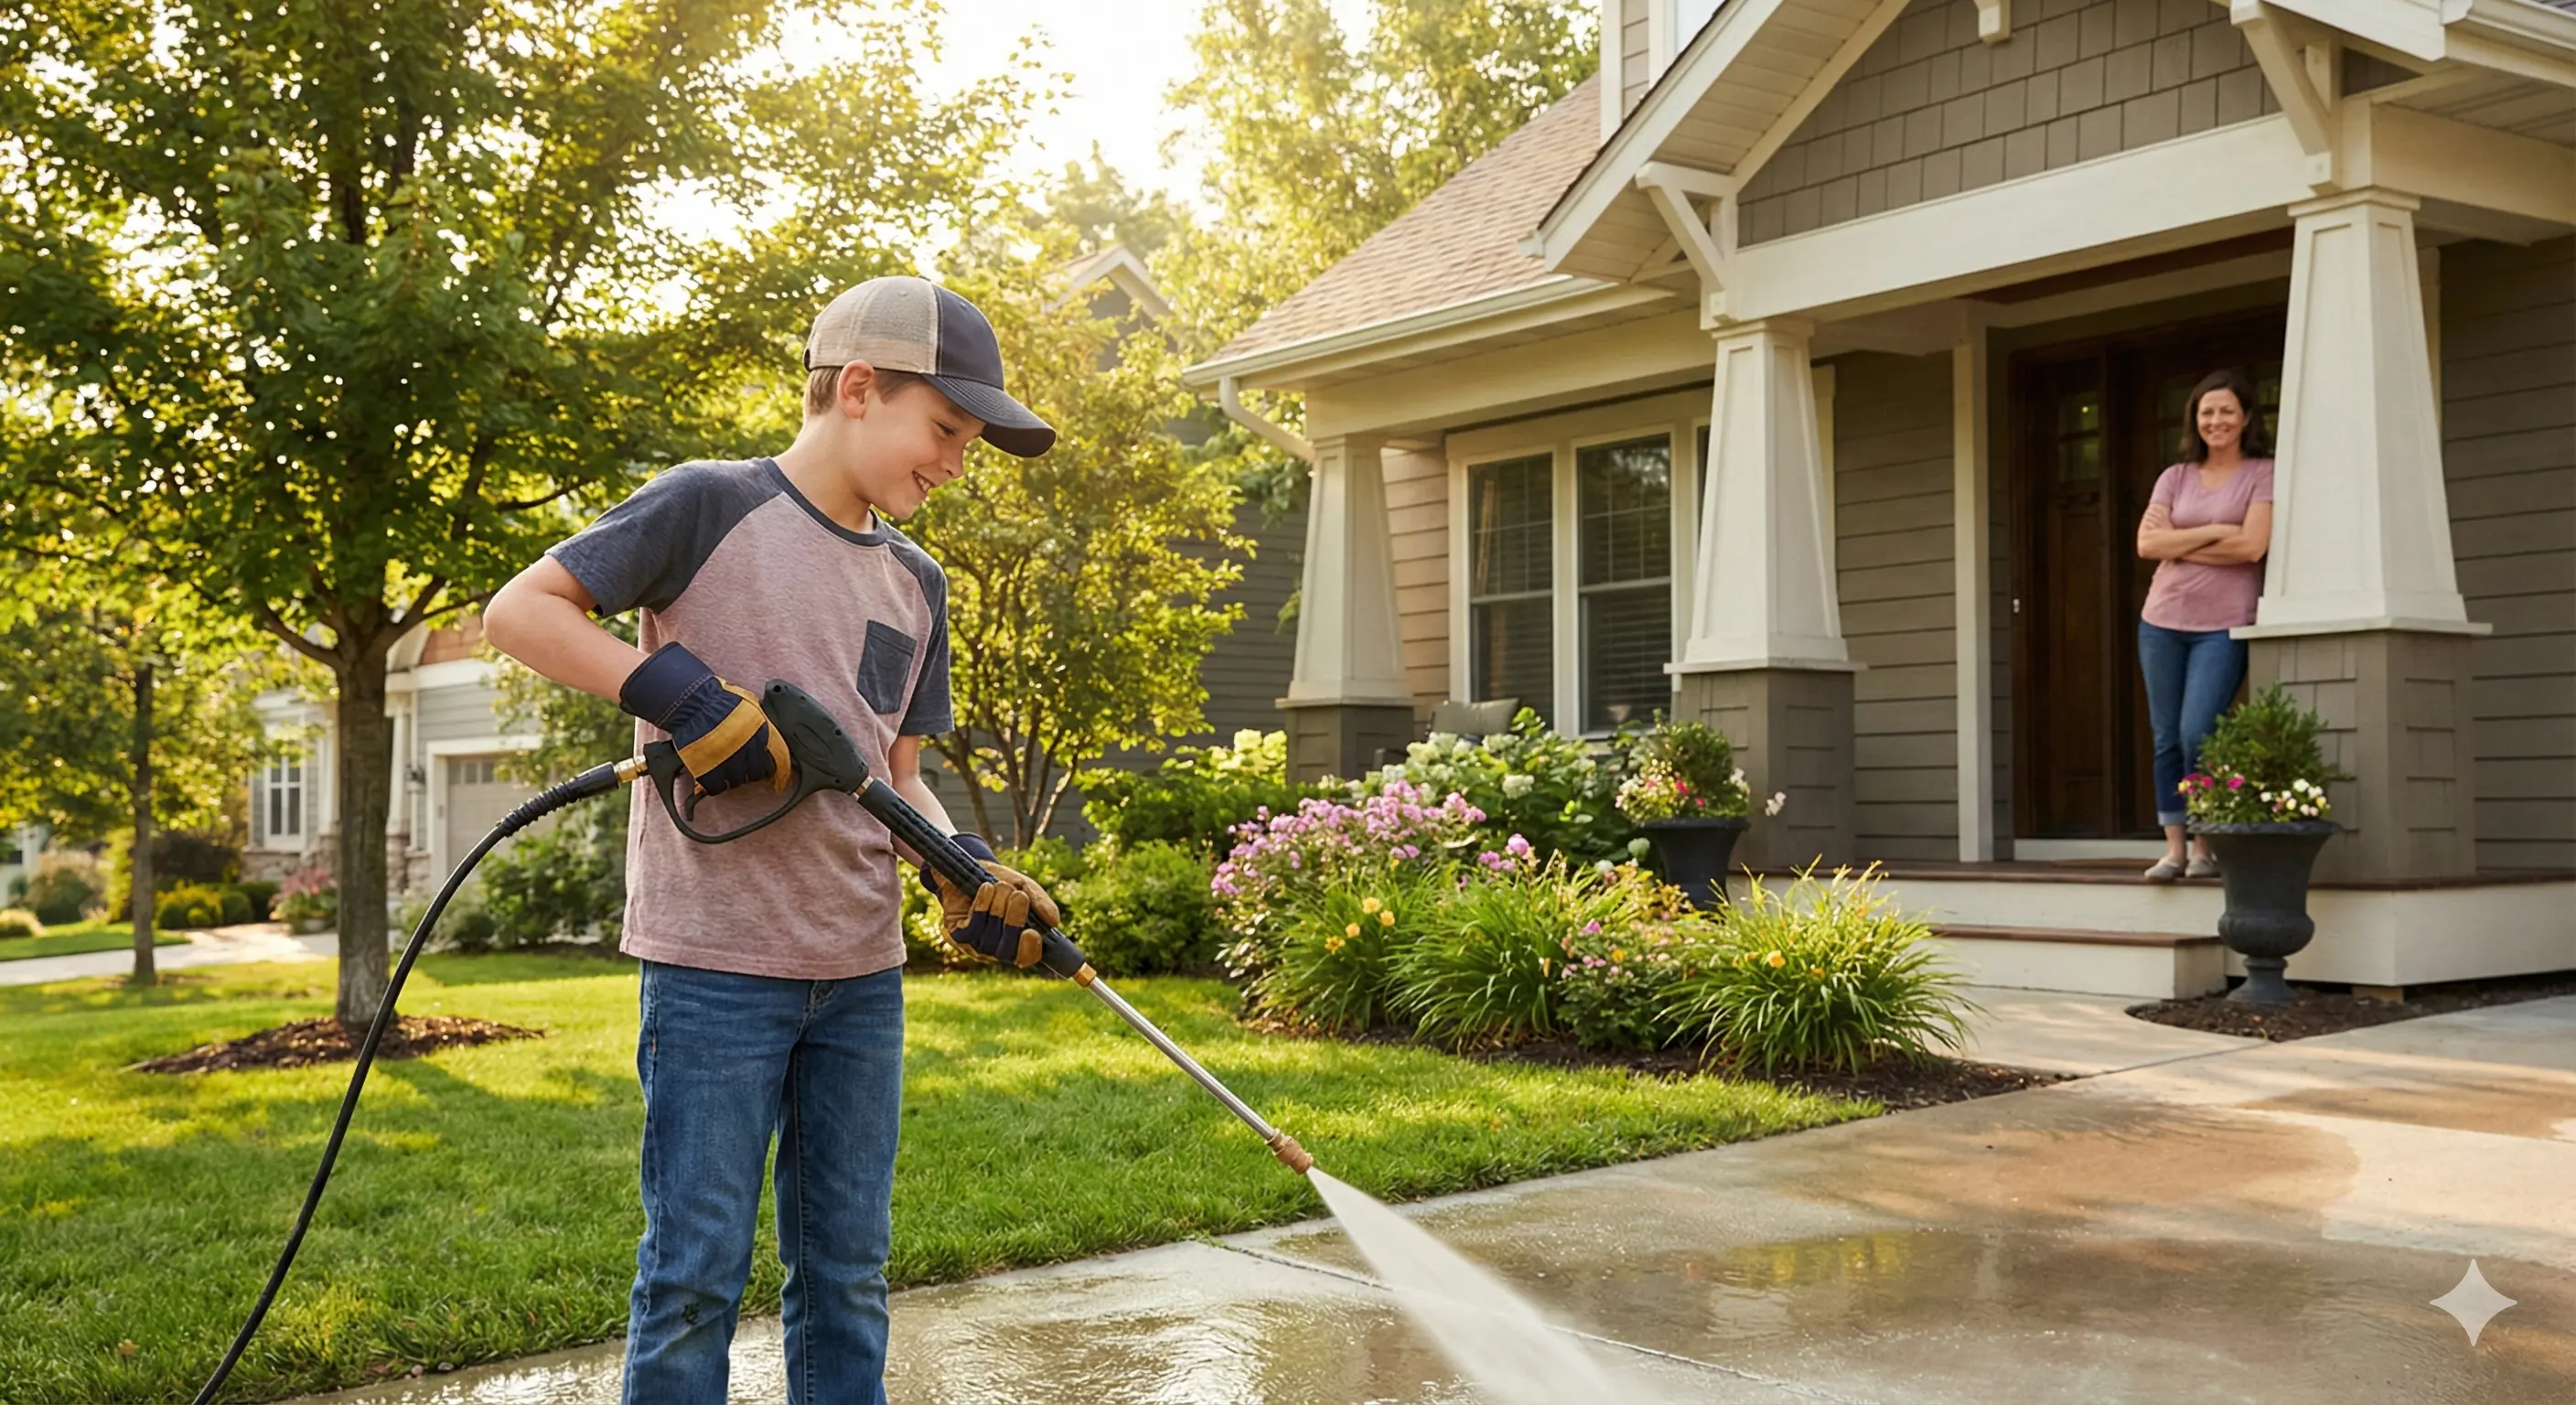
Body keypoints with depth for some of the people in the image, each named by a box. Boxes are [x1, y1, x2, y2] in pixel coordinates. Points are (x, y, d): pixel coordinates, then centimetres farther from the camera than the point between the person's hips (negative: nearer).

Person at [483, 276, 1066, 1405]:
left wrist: (969, 873, -2)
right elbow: (520, 609, -9)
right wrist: (678, 693, -20)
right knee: (697, 1270, 1)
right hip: (716, 963, -6)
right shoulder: (709, 506, -7)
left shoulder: (915, 584, 13)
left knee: (847, 1274, 13)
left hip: (862, 972, 6)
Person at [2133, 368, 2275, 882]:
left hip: (2224, 625, -4)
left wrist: (2177, 543, -5)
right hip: (2163, 620, 4)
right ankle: (2174, 848, 9)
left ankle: (2205, 848, 0)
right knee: (2166, 738, 3)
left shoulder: (2262, 474, 0)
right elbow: (2147, 544, -1)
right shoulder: (2175, 477, 11)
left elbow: (2251, 546, -12)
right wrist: (2212, 532, -9)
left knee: (2197, 734, -13)